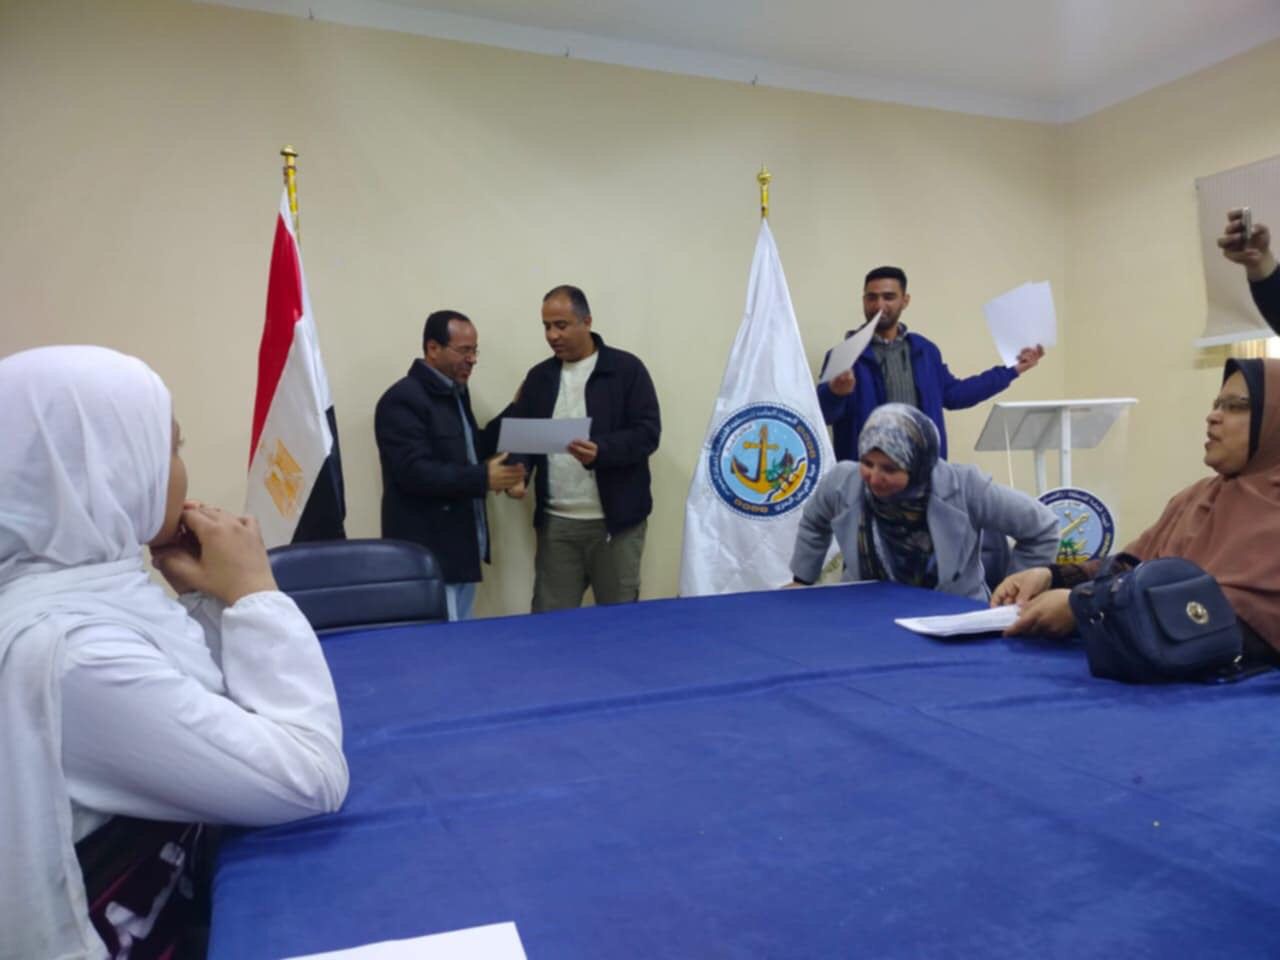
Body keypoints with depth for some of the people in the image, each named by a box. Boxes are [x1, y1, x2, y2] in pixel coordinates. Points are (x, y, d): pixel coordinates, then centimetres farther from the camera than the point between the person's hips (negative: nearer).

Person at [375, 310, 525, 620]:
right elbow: (416, 472, -23)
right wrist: (484, 478, -25)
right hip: (428, 555, -9)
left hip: (462, 548, 9)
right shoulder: (402, 399, -14)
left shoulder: (457, 393, 15)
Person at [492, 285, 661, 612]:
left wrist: (601, 452, -26)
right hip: (555, 522, 4)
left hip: (615, 520, -3)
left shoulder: (626, 368, -2)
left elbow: (648, 433, -9)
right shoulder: (539, 377, 11)